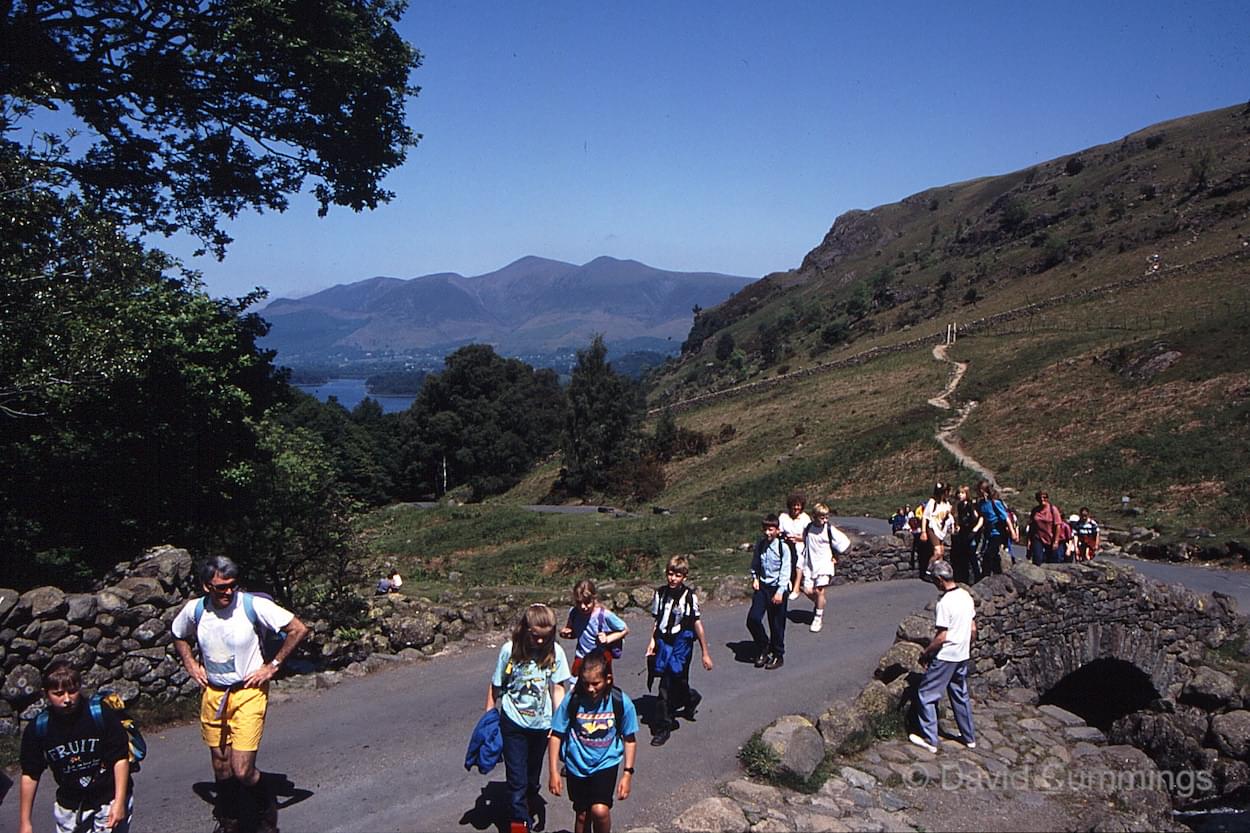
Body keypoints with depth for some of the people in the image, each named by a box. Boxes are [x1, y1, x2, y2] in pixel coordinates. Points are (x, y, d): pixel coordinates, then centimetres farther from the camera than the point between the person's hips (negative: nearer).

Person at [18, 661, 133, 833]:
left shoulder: (103, 716, -17)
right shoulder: (36, 730, -9)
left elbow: (120, 759, -12)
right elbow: (30, 775, 0)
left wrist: (119, 802, -16)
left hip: (109, 798, -3)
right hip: (69, 805, 3)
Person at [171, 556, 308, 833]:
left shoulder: (253, 605, -18)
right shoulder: (194, 610, -5)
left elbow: (298, 629, -13)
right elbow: (178, 636, 19)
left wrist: (272, 666, -11)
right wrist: (191, 665, 6)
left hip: (249, 693, -4)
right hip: (213, 694, 4)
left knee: (242, 770, -10)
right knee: (221, 766, 14)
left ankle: (266, 809, 20)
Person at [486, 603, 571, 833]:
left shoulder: (555, 652, -12)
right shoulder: (509, 650, -16)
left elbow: (557, 688, -3)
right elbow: (495, 686, -5)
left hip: (542, 723, 2)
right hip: (513, 722, -2)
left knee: (533, 771, 24)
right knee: (516, 777, 2)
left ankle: (530, 798, 53)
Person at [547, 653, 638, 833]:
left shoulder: (622, 702, -15)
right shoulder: (572, 700, -16)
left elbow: (630, 739, -3)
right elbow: (556, 735, -6)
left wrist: (627, 773, -6)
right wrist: (553, 771, -8)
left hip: (606, 764, -1)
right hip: (577, 765, 2)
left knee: (600, 810, -21)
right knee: (582, 815, 14)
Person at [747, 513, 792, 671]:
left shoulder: (783, 547, -11)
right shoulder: (760, 544, 2)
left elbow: (785, 571, -14)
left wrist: (780, 592, -21)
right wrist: (755, 578, 2)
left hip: (777, 588, -4)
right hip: (762, 586, 4)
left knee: (777, 624, 4)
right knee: (753, 619, -8)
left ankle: (777, 655, 22)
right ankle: (763, 647, 16)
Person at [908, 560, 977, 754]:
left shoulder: (945, 602, -23)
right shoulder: (966, 596, 2)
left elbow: (941, 637, -22)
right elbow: (973, 629, 10)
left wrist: (925, 653, -10)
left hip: (944, 657, -8)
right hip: (963, 656, 8)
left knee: (926, 695, 3)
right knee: (961, 696, 20)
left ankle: (930, 740, 7)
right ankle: (969, 737, 30)